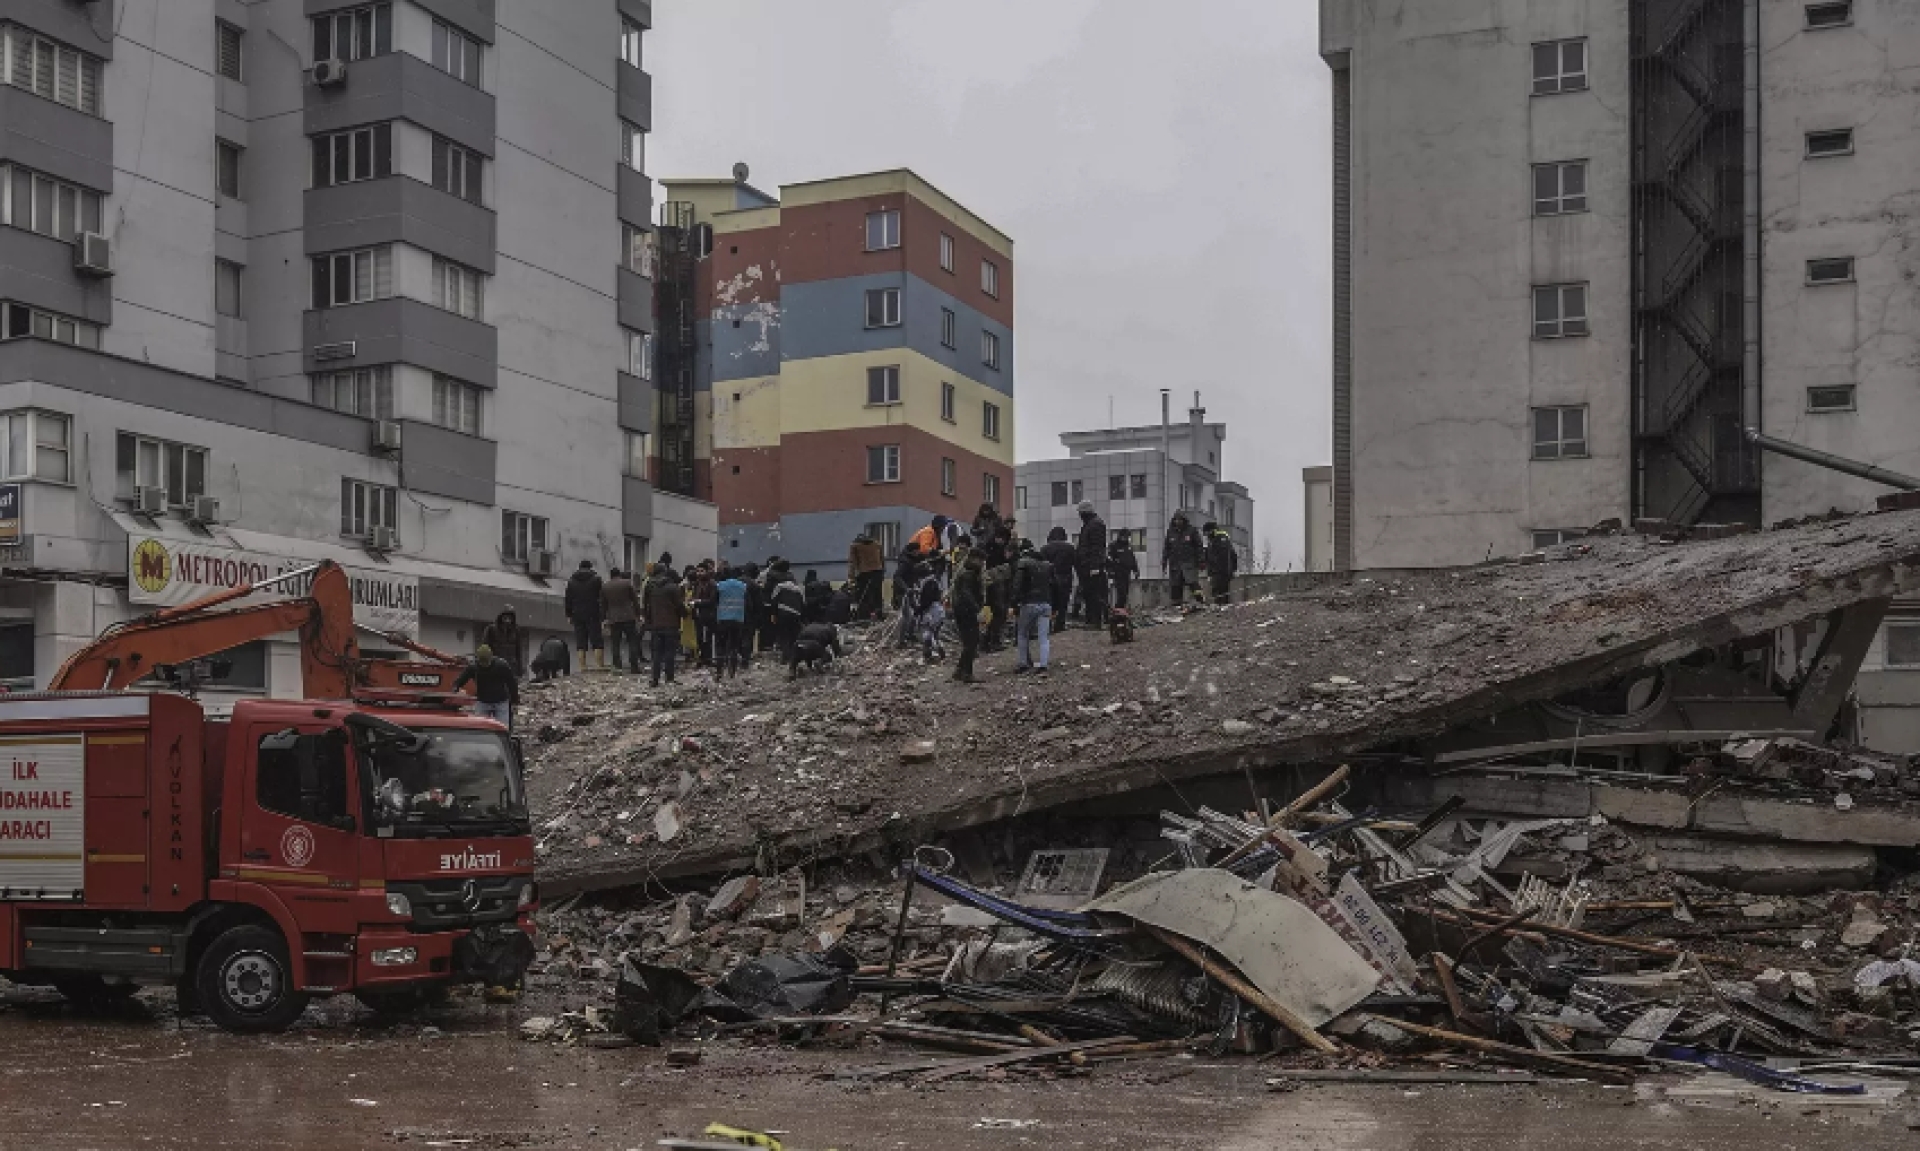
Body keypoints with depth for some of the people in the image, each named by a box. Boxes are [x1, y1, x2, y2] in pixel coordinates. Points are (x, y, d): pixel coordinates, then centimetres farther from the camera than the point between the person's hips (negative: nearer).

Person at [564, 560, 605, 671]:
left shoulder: (571, 581, 10)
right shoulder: (596, 579, 0)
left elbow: (568, 600, 11)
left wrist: (569, 615, 14)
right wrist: (604, 616, 0)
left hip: (577, 615, 3)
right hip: (593, 615, -3)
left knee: (581, 642, 4)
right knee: (597, 641, -3)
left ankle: (582, 666, -2)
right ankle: (601, 665, -10)